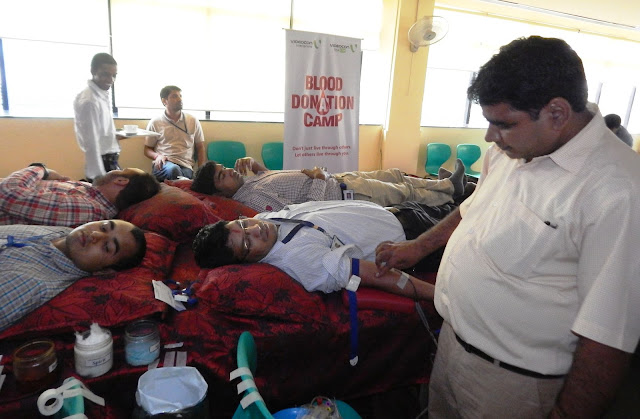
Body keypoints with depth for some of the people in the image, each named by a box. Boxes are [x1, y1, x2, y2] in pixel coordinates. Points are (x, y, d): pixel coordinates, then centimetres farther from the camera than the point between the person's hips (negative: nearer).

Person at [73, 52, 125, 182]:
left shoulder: (104, 94, 7)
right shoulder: (89, 101, -19)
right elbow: (91, 142, -22)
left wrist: (114, 136, 13)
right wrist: (99, 176, -23)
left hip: (110, 160, 9)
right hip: (101, 162, -9)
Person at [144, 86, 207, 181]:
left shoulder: (193, 121, 14)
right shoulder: (155, 122, 11)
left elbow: (200, 149, 15)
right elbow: (147, 149, 17)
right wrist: (157, 156, -7)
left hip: (186, 166, 1)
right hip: (163, 165, -1)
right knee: (173, 169, -35)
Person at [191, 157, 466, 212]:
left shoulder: (247, 183, 1)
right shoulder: (251, 197, -26)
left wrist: (252, 162, 2)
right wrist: (319, 179, -21)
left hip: (337, 180, 9)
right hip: (345, 196, -9)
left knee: (394, 175, 18)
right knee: (406, 192, 7)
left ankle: (449, 185, 36)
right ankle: (451, 200, 32)